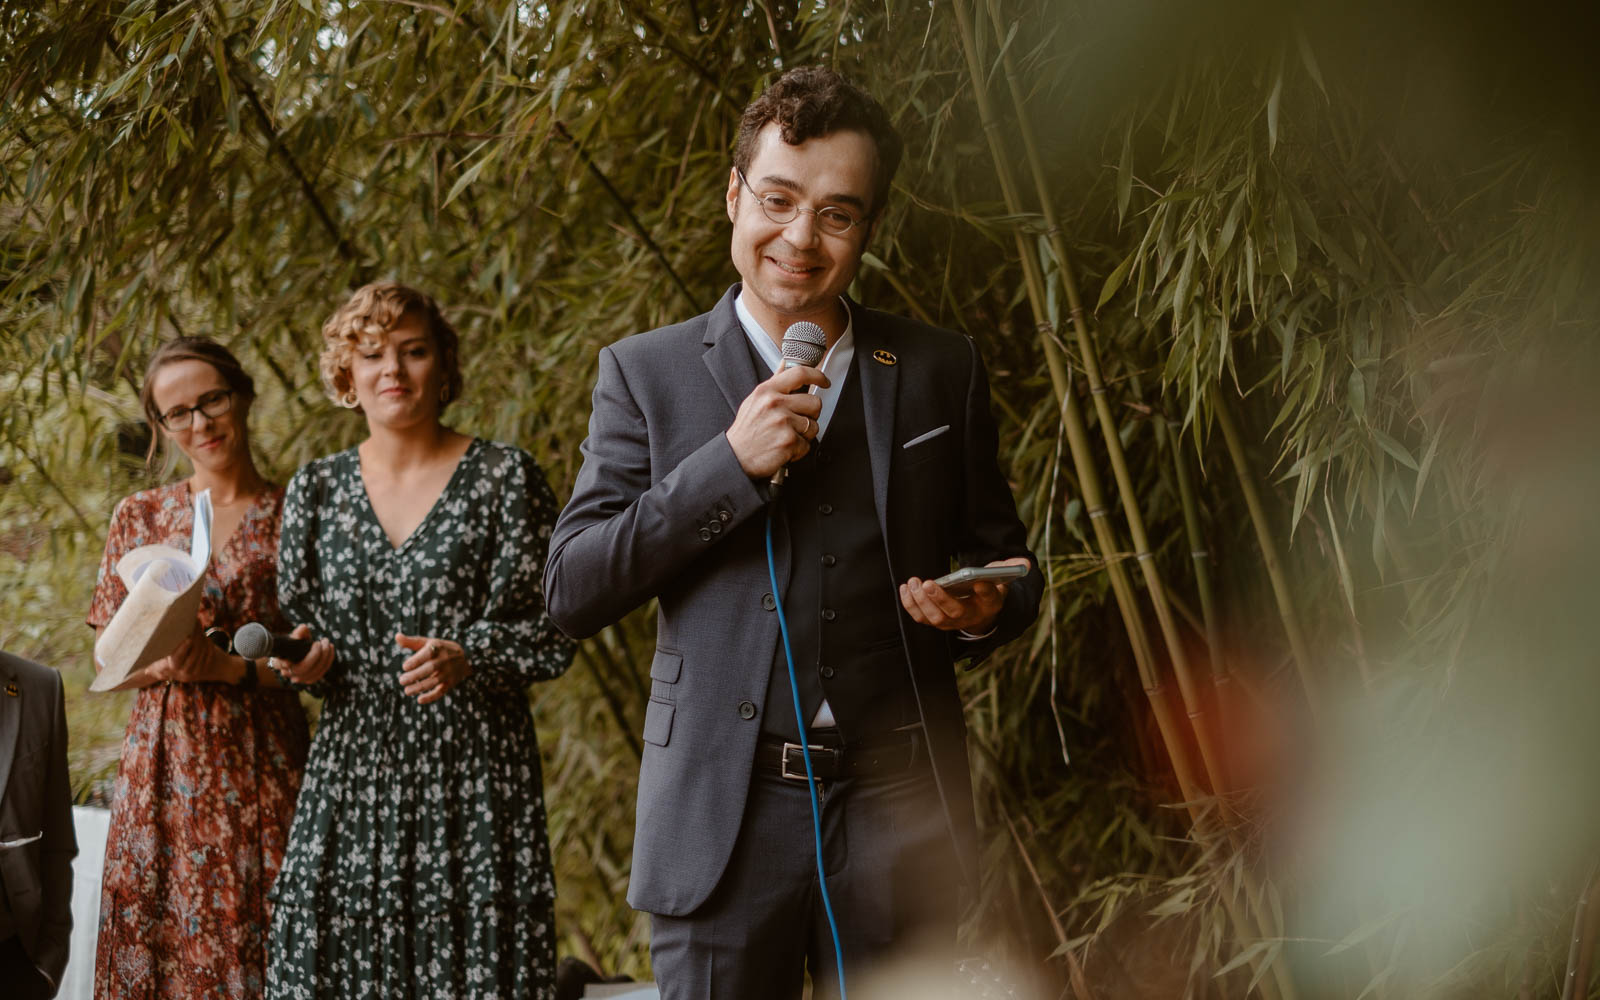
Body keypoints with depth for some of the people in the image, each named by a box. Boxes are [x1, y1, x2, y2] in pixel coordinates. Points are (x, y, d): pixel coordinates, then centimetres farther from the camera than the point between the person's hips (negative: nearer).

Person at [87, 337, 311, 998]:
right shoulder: (141, 516, 9)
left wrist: (231, 666, -16)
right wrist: (166, 661, -13)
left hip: (262, 762, -2)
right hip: (164, 763, 2)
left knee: (257, 944, -4)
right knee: (160, 941, -1)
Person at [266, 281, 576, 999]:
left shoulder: (505, 478, 0)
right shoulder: (316, 489, 10)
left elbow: (552, 634, -4)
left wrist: (466, 658, -21)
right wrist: (308, 656, -3)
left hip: (472, 775, -3)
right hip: (350, 768, 3)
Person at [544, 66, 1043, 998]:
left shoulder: (942, 372, 10)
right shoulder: (647, 374, 5)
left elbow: (1007, 562, 17)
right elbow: (572, 591, -2)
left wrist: (985, 611, -8)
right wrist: (730, 463, -12)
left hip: (896, 816, 1)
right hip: (722, 818, -1)